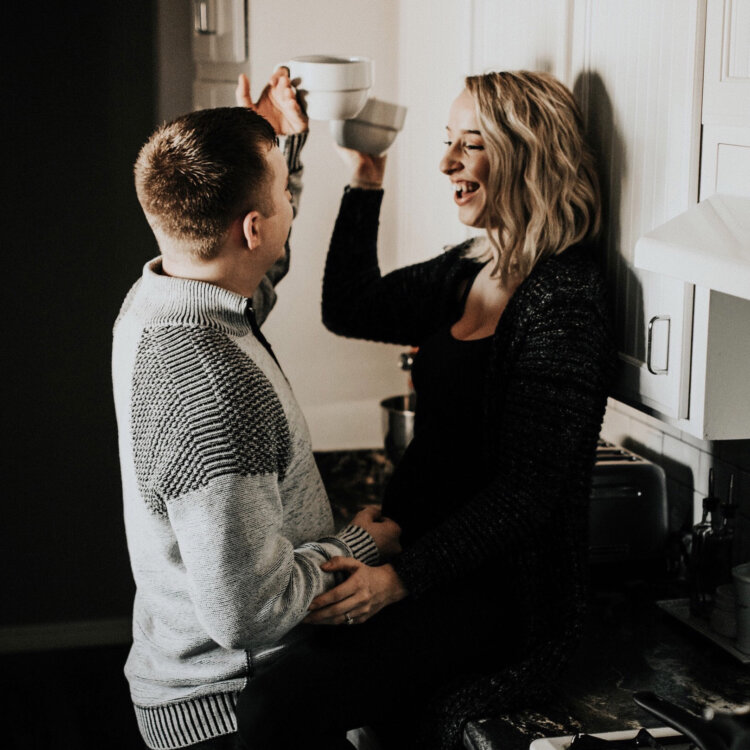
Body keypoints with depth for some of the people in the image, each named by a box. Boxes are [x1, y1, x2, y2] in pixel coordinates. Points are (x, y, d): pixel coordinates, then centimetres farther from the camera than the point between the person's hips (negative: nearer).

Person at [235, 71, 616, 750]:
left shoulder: (563, 302, -17)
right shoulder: (471, 271, 9)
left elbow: (527, 494, -19)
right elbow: (348, 310, 18)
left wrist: (402, 579, -25)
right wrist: (365, 184, 9)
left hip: (501, 590, -9)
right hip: (428, 549, 9)